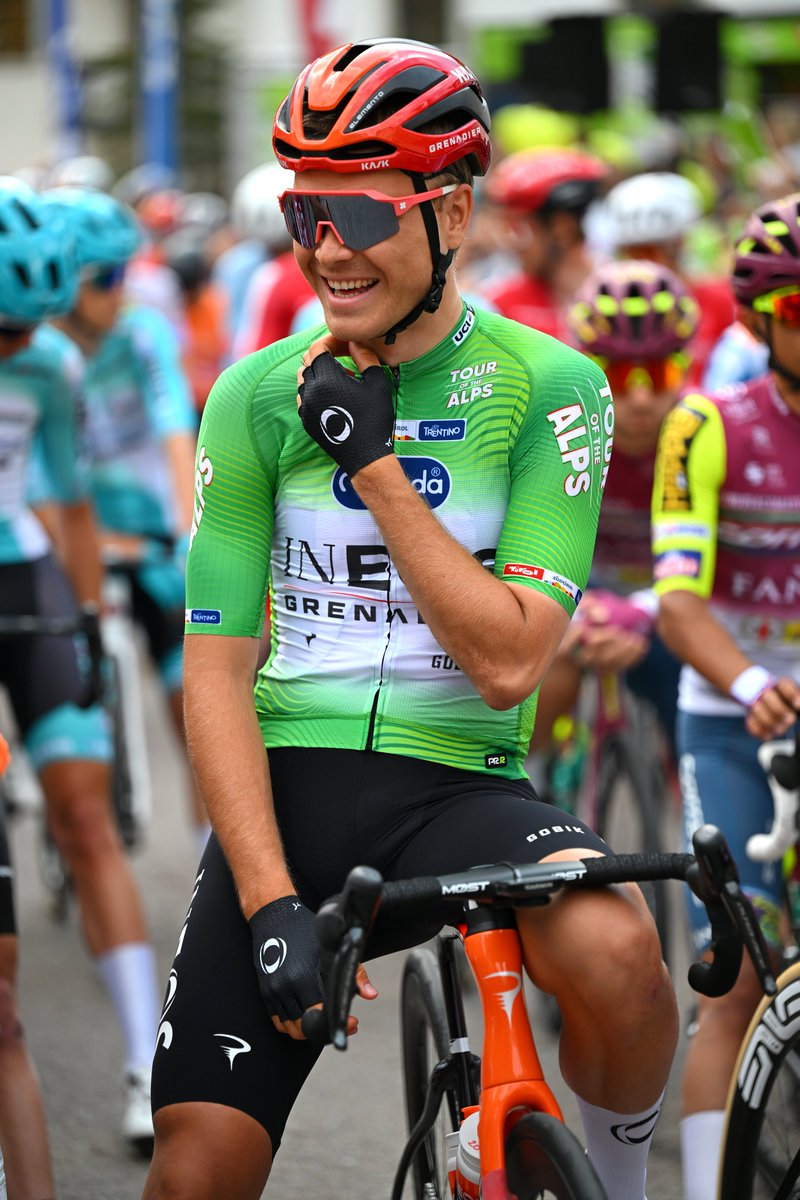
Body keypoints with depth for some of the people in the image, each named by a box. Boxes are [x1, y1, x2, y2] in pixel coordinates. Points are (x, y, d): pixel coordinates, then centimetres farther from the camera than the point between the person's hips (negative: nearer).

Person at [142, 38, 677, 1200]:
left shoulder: (547, 386, -5)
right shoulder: (259, 397, 1)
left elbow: (510, 659, -13)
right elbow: (217, 669, -2)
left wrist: (375, 462, -16)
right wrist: (271, 903, -14)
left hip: (458, 788, -1)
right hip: (287, 791, 2)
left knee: (612, 951, -33)